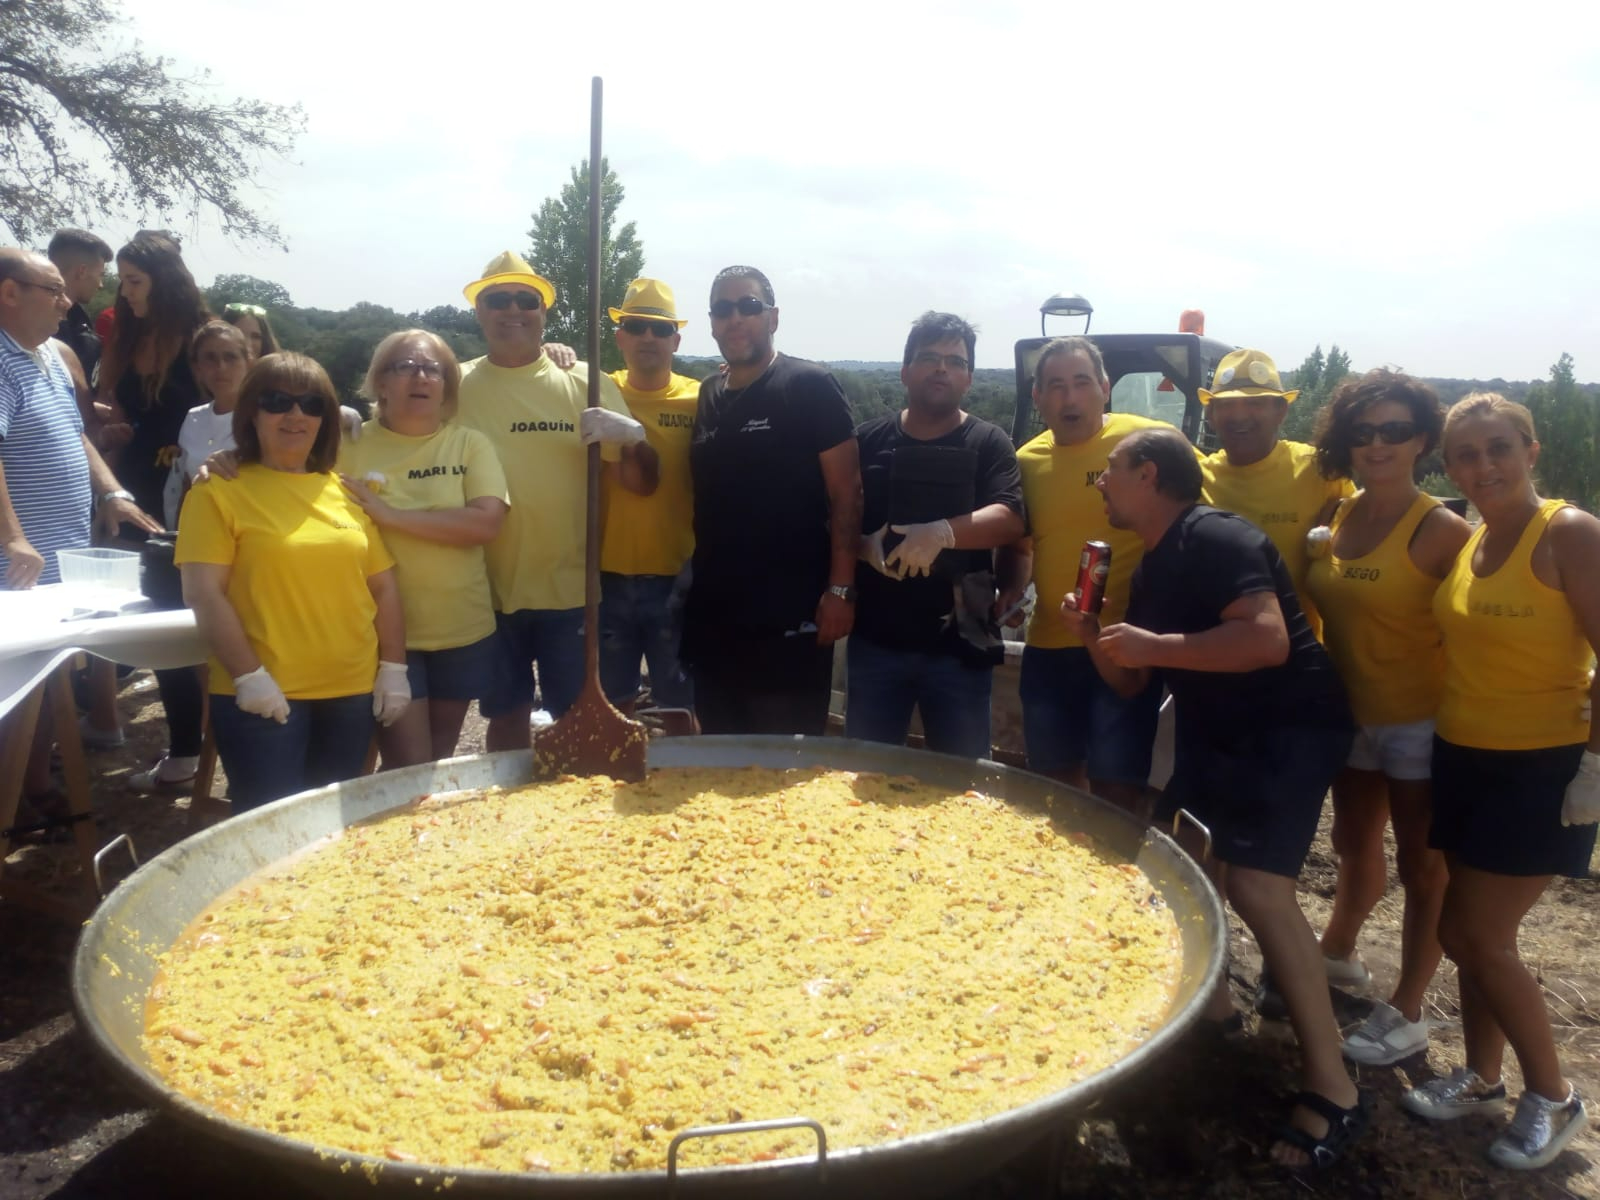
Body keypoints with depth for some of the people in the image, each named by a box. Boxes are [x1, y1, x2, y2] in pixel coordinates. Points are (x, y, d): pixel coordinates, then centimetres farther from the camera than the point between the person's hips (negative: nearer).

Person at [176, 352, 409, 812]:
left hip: (351, 692, 4)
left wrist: (393, 667, 5)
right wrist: (248, 676, -14)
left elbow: (384, 585, 12)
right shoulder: (220, 492, -2)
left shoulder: (348, 492, 10)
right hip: (264, 697, -4)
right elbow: (203, 594, -8)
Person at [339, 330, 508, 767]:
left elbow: (487, 522, -15)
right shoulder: (351, 447, -2)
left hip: (464, 630, 2)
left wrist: (389, 514, -18)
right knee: (409, 768, -2)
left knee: (440, 762, 15)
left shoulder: (469, 444, -1)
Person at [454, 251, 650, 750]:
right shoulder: (455, 387, 2)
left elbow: (641, 484, 0)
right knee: (506, 718, 14)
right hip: (490, 592, 1)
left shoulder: (586, 383, 0)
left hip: (571, 589, -1)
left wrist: (633, 437, -21)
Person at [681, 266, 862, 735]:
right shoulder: (707, 397, 12)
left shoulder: (809, 387, -6)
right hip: (712, 616, 6)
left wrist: (840, 588, -16)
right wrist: (687, 581, 10)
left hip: (790, 617, -6)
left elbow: (845, 494, -9)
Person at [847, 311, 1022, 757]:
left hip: (959, 643, -1)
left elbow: (1009, 519, -13)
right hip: (875, 639, 2)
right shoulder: (869, 440, 6)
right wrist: (866, 546, -16)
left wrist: (941, 533, -29)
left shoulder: (988, 443, 1)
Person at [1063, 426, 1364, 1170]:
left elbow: (1269, 638, -32)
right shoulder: (1150, 569, 12)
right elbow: (1131, 685, 16)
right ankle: (1210, 1003, 32)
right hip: (1218, 731, 10)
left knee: (1255, 886, -21)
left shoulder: (1215, 540, -18)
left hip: (1291, 726, -10)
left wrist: (1155, 645, -27)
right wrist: (1094, 637, -3)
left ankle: (1331, 1087, -10)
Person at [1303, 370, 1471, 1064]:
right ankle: (1337, 954, 47)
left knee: (1422, 868, 8)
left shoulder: (1440, 531, -16)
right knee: (1354, 846, 24)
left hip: (1419, 723, -6)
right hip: (1351, 716, 6)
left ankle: (1405, 1015, 22)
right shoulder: (1335, 519, 3)